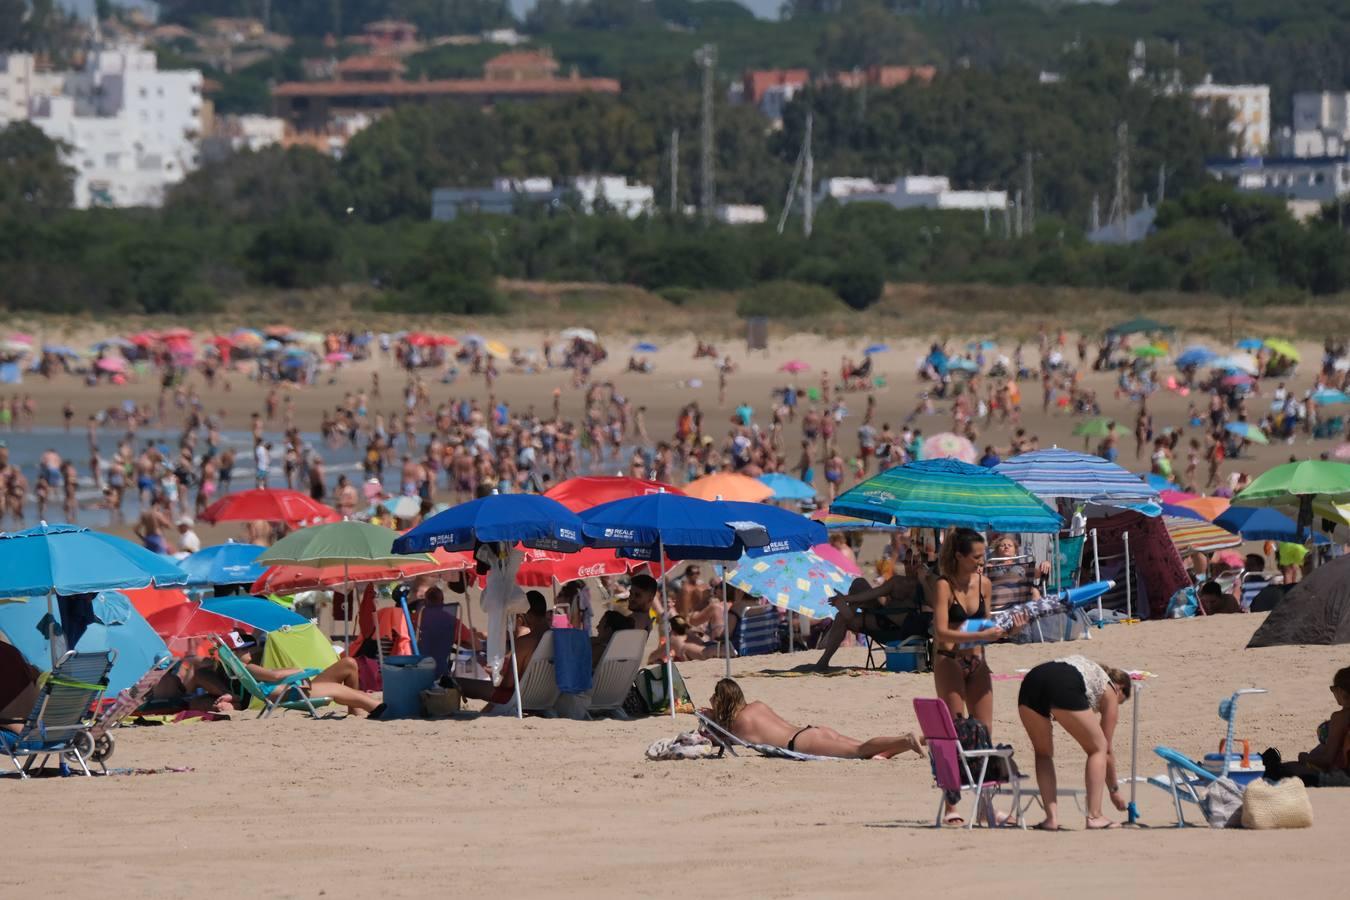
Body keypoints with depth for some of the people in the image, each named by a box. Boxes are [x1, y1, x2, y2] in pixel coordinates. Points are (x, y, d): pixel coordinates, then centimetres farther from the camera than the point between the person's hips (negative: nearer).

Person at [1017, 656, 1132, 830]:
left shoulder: (1089, 670, 44)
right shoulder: (1109, 691, 28)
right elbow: (1107, 749, 31)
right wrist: (1114, 790, 40)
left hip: (1031, 681, 5)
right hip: (1064, 689, -5)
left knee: (1043, 752, 25)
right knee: (1098, 748, 16)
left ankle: (1051, 817, 12)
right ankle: (1094, 816, 9)